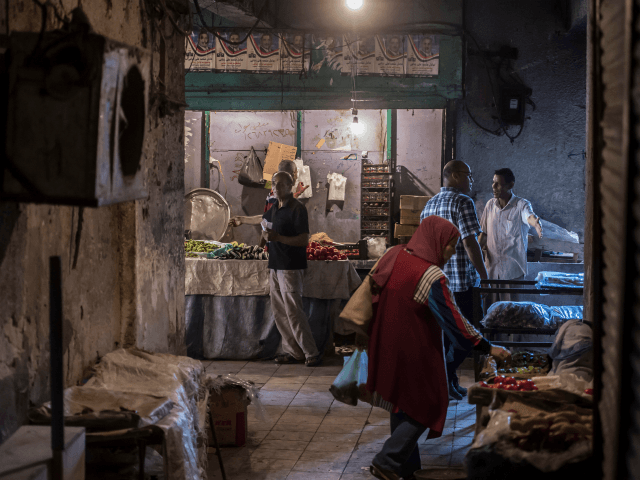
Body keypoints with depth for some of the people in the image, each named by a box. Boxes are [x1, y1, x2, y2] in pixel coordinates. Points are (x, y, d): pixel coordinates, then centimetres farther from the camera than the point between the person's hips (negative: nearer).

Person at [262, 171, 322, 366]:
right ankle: (293, 352, 15)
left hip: (291, 267, -9)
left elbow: (304, 240, -18)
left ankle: (311, 353, -6)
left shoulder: (297, 209, -11)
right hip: (275, 266, 9)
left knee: (293, 310, -12)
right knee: (279, 311, 8)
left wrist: (278, 237, -26)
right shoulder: (274, 209, 14)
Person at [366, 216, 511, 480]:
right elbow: (454, 320, -21)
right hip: (415, 354, -8)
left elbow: (374, 292, 11)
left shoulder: (393, 256, -1)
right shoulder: (432, 277, -23)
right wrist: (488, 348, -14)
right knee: (427, 407, 7)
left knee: (402, 406, 20)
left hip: (386, 347, 8)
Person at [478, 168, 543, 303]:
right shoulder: (490, 205, 9)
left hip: (513, 270, -4)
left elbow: (530, 216, -30)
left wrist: (536, 224, -53)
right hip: (491, 268, 4)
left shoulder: (521, 205, -6)